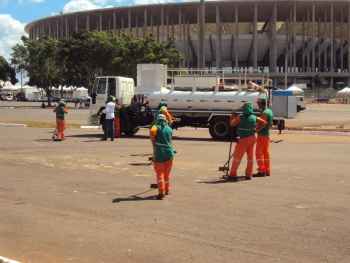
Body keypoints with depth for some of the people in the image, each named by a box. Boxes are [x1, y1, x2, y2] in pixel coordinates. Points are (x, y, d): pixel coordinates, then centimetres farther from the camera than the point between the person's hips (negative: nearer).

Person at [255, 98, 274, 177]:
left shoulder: (264, 113, -18)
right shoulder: (270, 111, 13)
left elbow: (262, 125, -21)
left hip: (262, 135, -9)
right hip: (267, 134, 10)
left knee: (259, 153, -5)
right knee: (266, 153, 11)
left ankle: (261, 171, -7)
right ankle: (267, 171, 14)